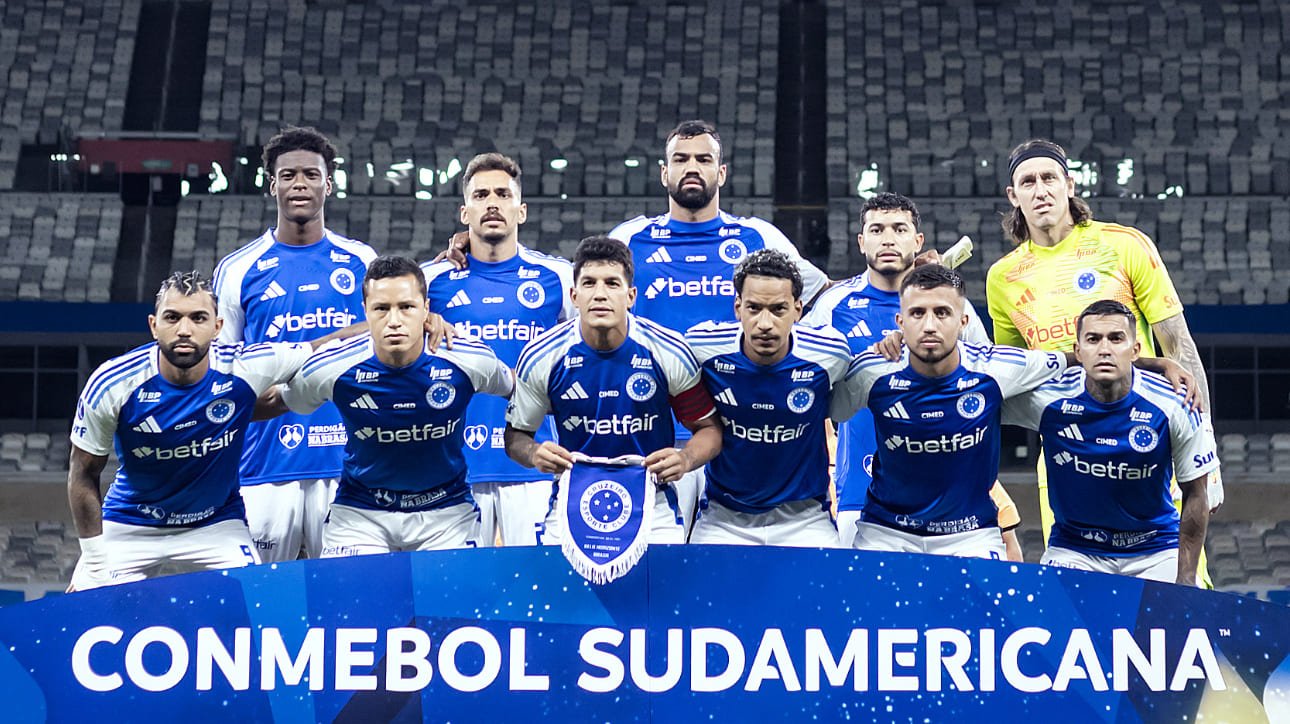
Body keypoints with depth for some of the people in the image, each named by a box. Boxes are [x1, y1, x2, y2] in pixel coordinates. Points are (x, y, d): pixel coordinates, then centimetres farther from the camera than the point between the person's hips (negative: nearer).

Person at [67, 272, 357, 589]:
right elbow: (84, 474, -9)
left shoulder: (243, 369, -21)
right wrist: (94, 564, -10)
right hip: (129, 525, 0)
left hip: (218, 524, 0)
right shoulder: (111, 384, -21)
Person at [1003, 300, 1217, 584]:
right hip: (1073, 551, 0)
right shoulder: (1046, 397, -16)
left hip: (1155, 552, 1)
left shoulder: (1173, 405, -15)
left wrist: (1185, 581, -7)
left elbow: (1195, 495, -6)